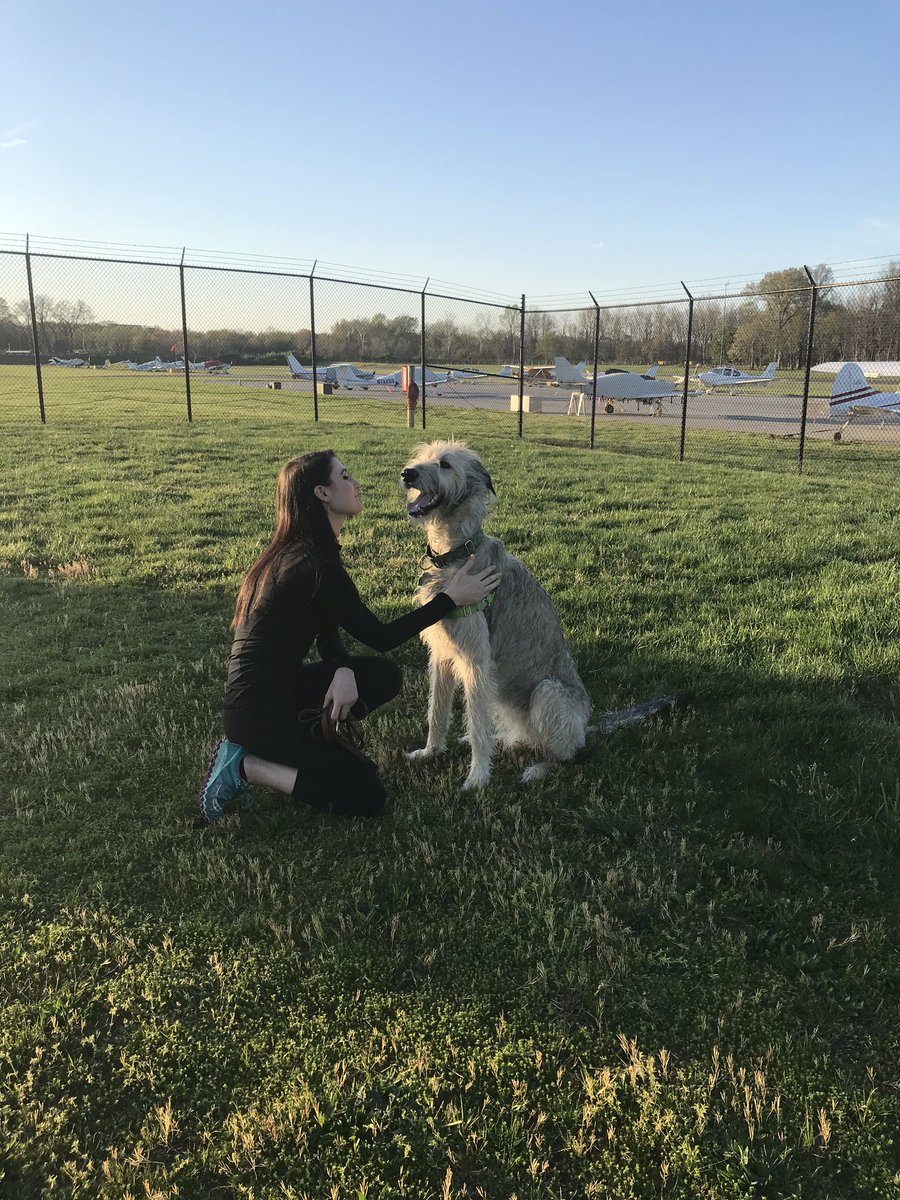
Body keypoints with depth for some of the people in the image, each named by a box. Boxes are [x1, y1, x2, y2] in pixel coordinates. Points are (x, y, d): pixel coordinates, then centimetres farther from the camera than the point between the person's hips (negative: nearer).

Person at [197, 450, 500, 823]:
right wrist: (452, 597, -10)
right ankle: (245, 766, -4)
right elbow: (380, 637, -15)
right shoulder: (317, 567, -24)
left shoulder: (296, 552, 7)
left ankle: (302, 743, 5)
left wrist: (343, 671, -13)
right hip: (258, 712, -9)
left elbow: (327, 630, 8)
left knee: (384, 676, 1)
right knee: (367, 797, -5)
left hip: (276, 687, 9)